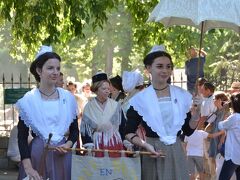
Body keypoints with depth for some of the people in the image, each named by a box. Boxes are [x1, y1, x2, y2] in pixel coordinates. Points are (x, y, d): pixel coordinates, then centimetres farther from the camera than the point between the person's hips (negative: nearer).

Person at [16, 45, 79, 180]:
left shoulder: (68, 98, 4)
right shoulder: (28, 100, -4)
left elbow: (75, 130, 12)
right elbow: (22, 137, -4)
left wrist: (68, 144, -9)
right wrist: (28, 168, -13)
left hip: (62, 155, 2)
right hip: (37, 154, -2)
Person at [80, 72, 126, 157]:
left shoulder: (115, 105, 5)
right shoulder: (89, 107, 2)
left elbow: (123, 126, 8)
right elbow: (85, 128, 1)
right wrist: (89, 145, -10)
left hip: (115, 145, 1)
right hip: (97, 145, -1)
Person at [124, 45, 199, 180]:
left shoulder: (182, 96, 4)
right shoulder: (140, 98, -3)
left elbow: (188, 131, 7)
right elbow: (129, 132, -1)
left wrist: (195, 115, -10)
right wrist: (145, 145, -16)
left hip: (176, 152, 2)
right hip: (153, 153, -2)